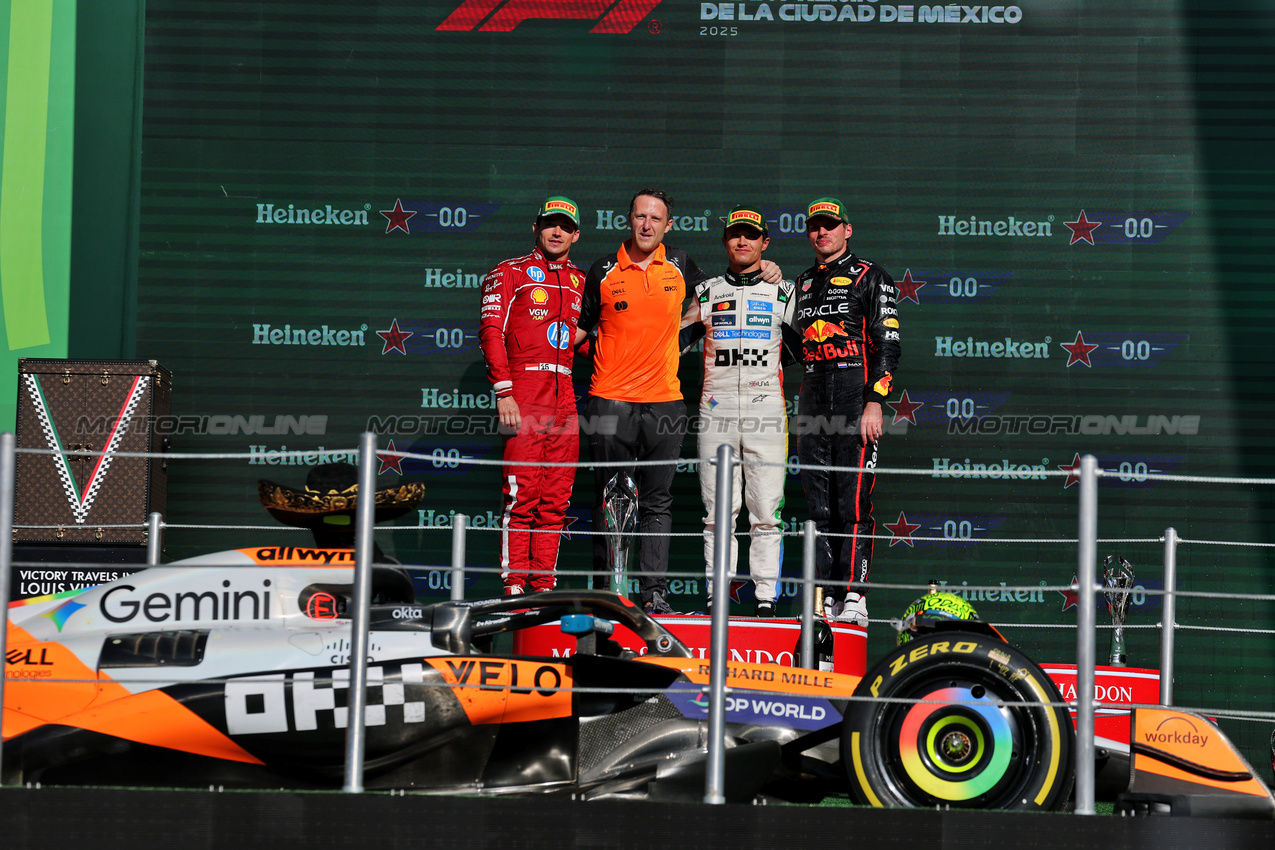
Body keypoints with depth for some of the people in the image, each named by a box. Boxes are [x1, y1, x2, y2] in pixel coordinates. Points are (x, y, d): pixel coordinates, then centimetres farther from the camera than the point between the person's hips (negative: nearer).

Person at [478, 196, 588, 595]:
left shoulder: (580, 281, 20)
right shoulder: (511, 273, 5)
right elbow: (492, 332, -4)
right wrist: (504, 393, -13)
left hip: (564, 397, 5)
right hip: (523, 396, -5)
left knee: (556, 499, 4)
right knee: (522, 494, -10)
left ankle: (544, 586, 8)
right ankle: (514, 585, -7)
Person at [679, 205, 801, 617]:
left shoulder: (783, 293, 11)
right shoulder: (706, 292, 14)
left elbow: (804, 352, 11)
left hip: (766, 410, -1)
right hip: (716, 410, 1)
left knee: (766, 513, -4)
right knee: (717, 513, 0)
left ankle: (766, 598, -2)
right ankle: (715, 599, 3)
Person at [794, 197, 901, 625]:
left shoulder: (870, 277, 1)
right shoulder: (804, 282, 20)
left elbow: (887, 344, -6)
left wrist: (874, 402, -14)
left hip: (856, 400, -6)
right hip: (813, 404, 6)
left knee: (853, 504, -9)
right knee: (818, 506, 4)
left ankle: (854, 595, -10)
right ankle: (825, 597, 6)